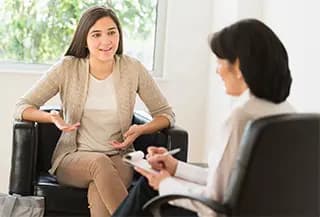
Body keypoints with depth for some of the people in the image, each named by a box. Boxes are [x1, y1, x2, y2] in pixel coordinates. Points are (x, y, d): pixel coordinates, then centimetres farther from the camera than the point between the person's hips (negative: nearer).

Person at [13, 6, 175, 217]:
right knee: (99, 162, -36)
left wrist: (140, 130, -13)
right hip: (72, 159, 0)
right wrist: (52, 117, -21)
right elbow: (22, 107, 0)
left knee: (98, 188, -36)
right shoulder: (68, 68, -2)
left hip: (119, 159, 0)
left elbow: (166, 114, 8)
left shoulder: (133, 69, -1)